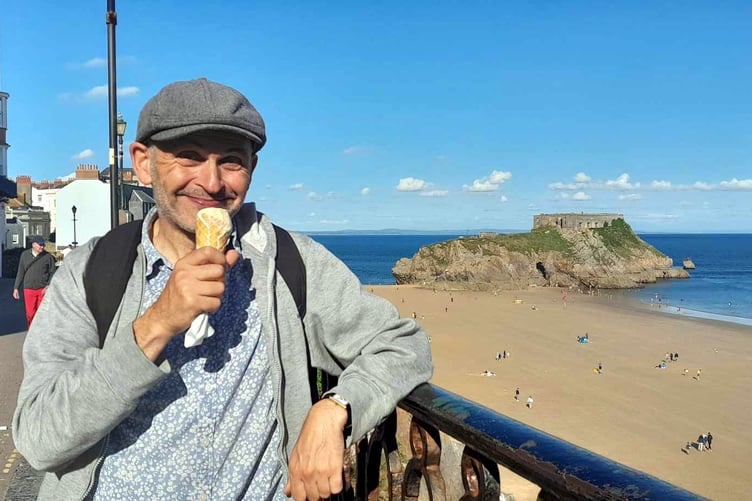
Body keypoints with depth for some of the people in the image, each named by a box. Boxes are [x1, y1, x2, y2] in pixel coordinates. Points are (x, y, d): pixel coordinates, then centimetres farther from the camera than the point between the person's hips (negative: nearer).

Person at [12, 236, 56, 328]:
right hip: (29, 289, 2)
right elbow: (20, 272, 10)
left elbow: (52, 272, 2)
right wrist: (16, 288, 9)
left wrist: (48, 285, -11)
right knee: (30, 314, 4)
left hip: (43, 289, -2)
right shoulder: (25, 255, 4)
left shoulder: (48, 256, -4)